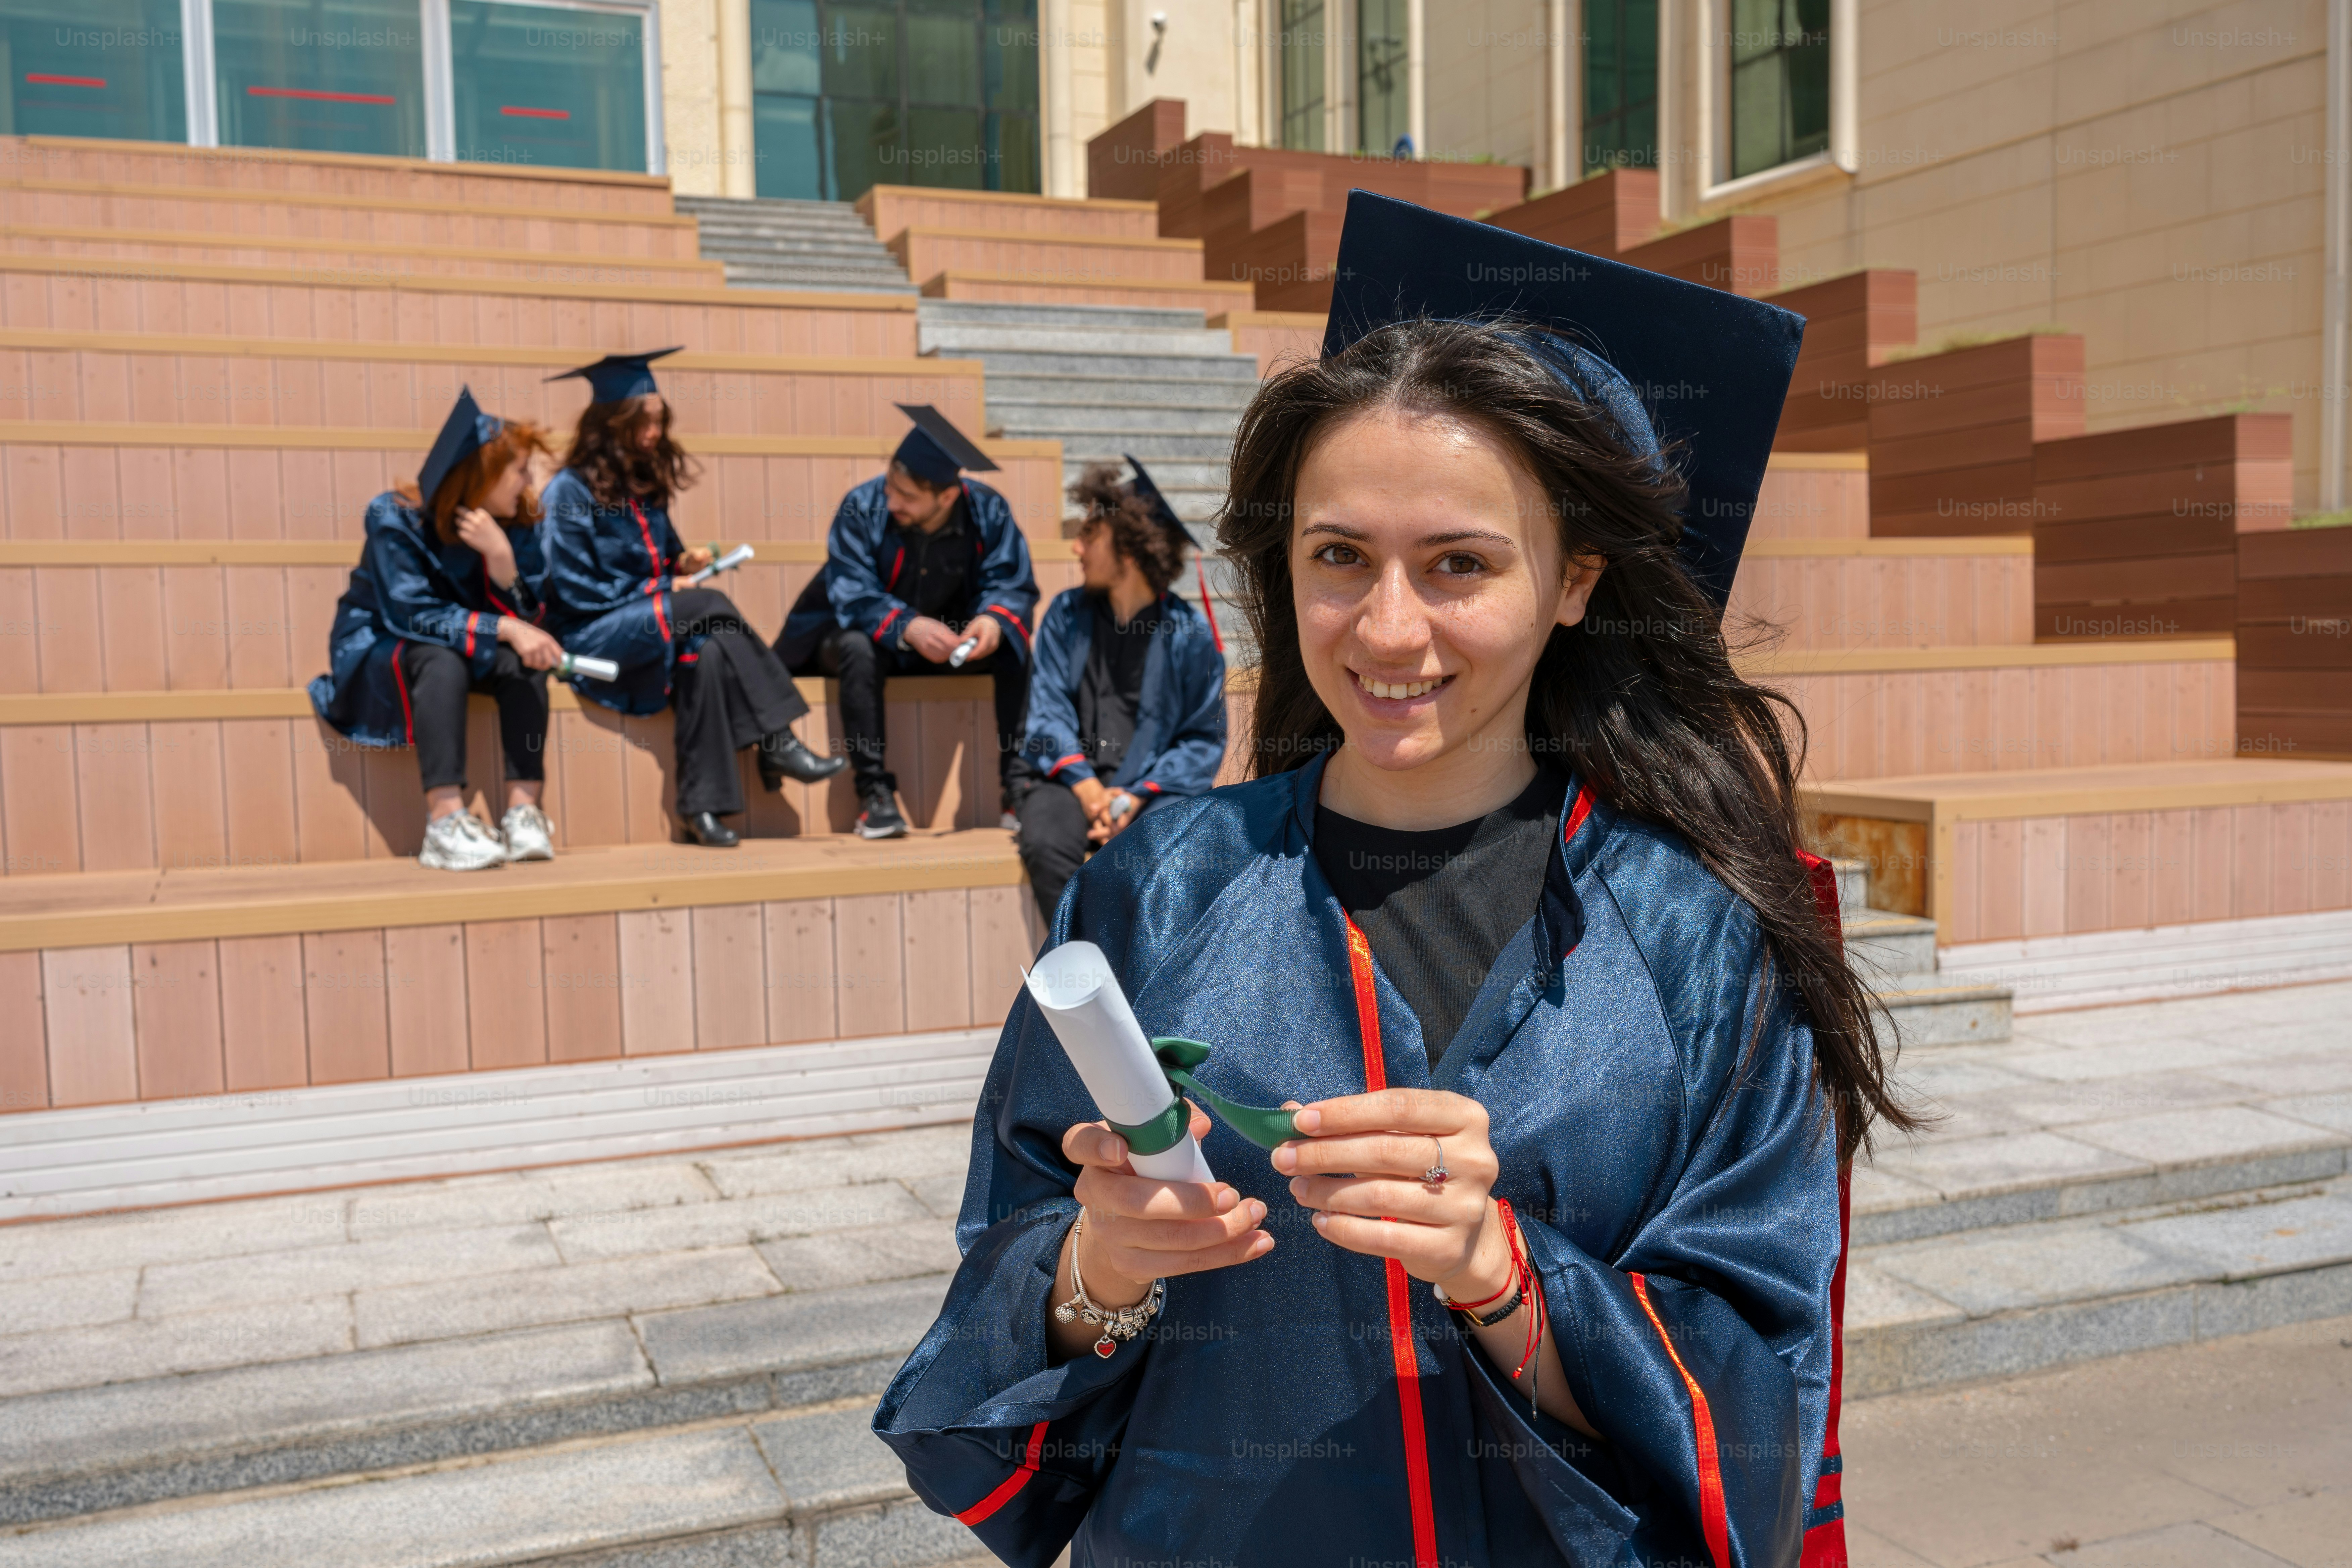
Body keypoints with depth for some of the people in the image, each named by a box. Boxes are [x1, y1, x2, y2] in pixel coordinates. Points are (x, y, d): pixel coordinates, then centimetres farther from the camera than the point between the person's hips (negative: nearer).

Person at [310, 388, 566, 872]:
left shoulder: (515, 526, -8)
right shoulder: (396, 519, -21)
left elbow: (522, 618, -13)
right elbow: (410, 613, -29)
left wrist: (501, 556, -32)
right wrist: (503, 629, -39)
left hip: (462, 652, 4)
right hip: (380, 649, -4)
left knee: (525, 661, -25)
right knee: (441, 658, -36)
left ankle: (524, 814, -29)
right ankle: (445, 824, -43)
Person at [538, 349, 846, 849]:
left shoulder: (646, 485, 14)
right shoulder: (571, 490, -8)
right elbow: (575, 591, -12)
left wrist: (680, 563, -1)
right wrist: (660, 590, -10)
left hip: (647, 624, 7)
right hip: (594, 636, -7)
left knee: (709, 651, -28)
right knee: (712, 606, -29)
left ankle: (702, 807, -33)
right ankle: (778, 745, -30)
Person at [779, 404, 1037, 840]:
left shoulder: (988, 511, -17)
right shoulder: (862, 508, -23)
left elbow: (1012, 583, -17)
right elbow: (852, 595, -27)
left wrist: (995, 619, -41)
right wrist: (907, 626, -46)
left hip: (946, 638, 2)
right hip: (868, 633, -2)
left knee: (1015, 647, -22)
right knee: (859, 647, -35)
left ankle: (1017, 786, -16)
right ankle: (875, 792, -29)